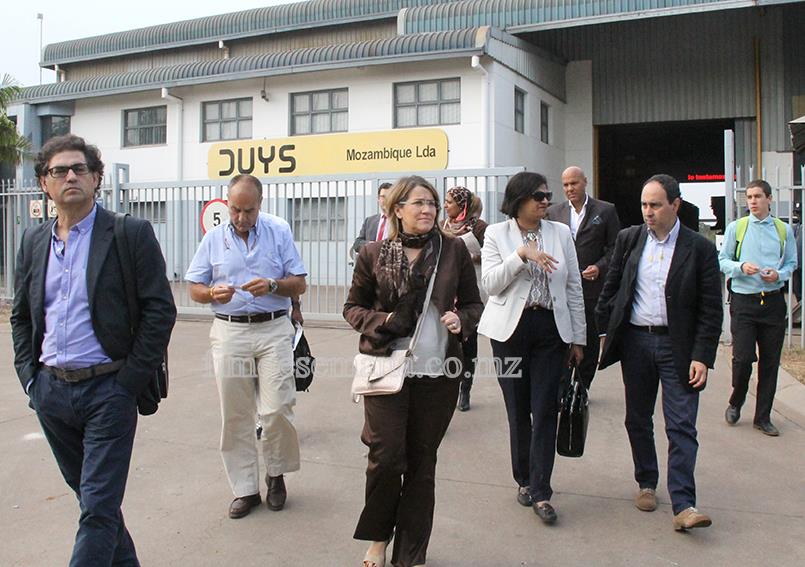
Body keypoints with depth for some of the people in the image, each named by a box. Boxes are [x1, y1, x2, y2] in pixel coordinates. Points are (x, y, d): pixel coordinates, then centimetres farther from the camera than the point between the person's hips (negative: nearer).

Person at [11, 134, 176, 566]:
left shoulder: (131, 234, -7)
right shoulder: (33, 242, 9)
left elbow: (160, 310, -11)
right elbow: (20, 316, 17)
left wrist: (129, 382, -13)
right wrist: (29, 376, 7)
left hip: (107, 389, -6)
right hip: (50, 392, 6)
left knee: (99, 505, -3)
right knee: (88, 494, 19)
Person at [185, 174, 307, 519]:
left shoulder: (279, 232, 3)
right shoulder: (213, 238, 8)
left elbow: (299, 284, 2)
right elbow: (194, 289, 9)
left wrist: (272, 285, -17)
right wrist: (213, 293, -13)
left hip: (274, 329, -2)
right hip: (229, 331, 2)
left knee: (277, 409, -6)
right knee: (235, 416, 5)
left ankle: (276, 474, 20)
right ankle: (245, 489, 19)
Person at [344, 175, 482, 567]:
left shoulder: (454, 250, 1)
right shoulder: (373, 254, -1)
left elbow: (473, 303, 9)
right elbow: (353, 307, 7)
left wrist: (461, 319, -13)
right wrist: (383, 322, -13)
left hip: (439, 372, 2)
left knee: (422, 461, 10)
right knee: (387, 456, -3)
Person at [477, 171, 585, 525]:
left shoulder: (561, 233, 6)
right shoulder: (496, 234, 0)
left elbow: (574, 288, 8)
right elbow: (490, 283, -10)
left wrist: (579, 337, 7)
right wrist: (522, 254, -21)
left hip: (551, 329, 1)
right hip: (510, 329, -1)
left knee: (545, 411, -2)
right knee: (518, 410, 9)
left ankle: (540, 492, 6)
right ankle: (525, 480, 27)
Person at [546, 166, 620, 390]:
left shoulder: (606, 211, 3)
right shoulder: (553, 212, 10)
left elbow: (615, 247, 2)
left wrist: (600, 266, -13)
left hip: (592, 286, -1)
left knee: (589, 340, 8)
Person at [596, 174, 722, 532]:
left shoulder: (700, 248, -4)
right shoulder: (629, 239, 4)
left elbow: (710, 310, -4)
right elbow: (610, 288, 9)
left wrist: (702, 357, -10)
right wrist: (603, 331, 5)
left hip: (677, 346, -3)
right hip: (635, 341, 3)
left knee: (681, 427, -4)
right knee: (637, 420, 13)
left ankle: (683, 505, 0)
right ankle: (646, 484, 31)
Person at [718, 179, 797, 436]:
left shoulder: (784, 230, 6)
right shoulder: (736, 227, 2)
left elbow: (792, 263, 12)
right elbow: (722, 260, 4)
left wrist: (778, 275, -9)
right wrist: (741, 266, -15)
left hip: (773, 301, 2)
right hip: (743, 301, -2)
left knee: (770, 362, 6)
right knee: (743, 357, -7)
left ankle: (763, 417, 19)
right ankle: (735, 404, 21)